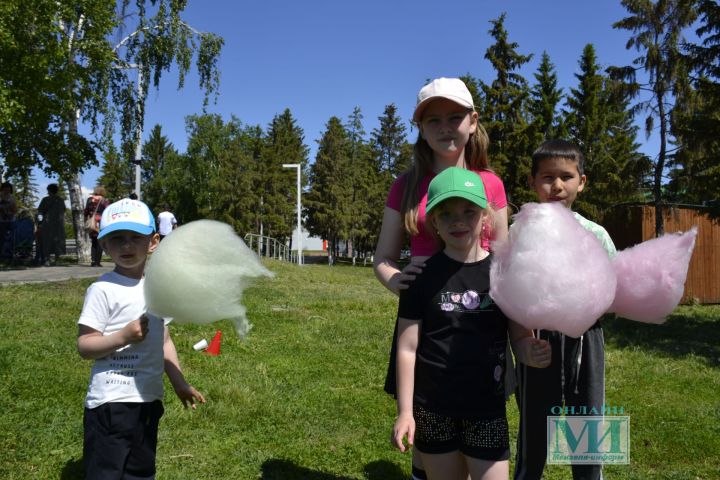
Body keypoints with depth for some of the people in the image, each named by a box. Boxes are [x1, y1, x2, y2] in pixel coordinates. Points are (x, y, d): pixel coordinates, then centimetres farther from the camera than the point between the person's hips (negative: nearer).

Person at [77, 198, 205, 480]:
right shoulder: (103, 290, -13)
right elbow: (84, 346, -15)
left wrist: (179, 383, 12)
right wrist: (123, 336, -30)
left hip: (149, 399, 7)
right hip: (111, 402, -6)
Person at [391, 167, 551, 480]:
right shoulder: (422, 276, -6)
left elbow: (520, 337, 2)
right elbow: (408, 349, -3)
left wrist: (532, 353, -20)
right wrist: (405, 411, -4)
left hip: (487, 407, 0)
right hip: (433, 409, 0)